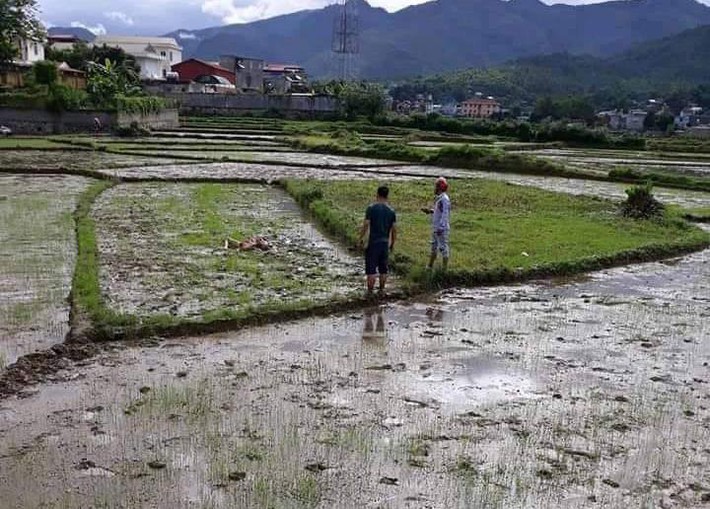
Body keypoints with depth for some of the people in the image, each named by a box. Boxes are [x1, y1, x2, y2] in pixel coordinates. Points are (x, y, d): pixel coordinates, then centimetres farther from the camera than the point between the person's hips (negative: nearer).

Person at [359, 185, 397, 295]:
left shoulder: (371, 208, -8)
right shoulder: (391, 211, 2)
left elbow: (365, 225, -12)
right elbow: (394, 229, 3)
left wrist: (361, 238, -1)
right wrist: (393, 243, 14)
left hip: (373, 242, -4)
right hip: (385, 242, 4)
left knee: (371, 268, 1)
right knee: (384, 268, 14)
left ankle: (370, 290, 2)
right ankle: (382, 289, 20)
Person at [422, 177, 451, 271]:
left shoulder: (444, 199, -20)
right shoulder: (439, 198, 10)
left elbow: (445, 214, -24)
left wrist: (441, 228, -26)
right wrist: (430, 211, 10)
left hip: (442, 229, -10)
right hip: (436, 228, 10)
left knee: (443, 248, -3)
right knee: (434, 247, 20)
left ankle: (444, 269, 3)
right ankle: (430, 266, 32)